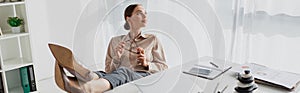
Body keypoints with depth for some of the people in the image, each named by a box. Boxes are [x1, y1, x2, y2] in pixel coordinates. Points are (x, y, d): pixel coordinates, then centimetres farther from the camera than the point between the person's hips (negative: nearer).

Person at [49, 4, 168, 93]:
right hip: (120, 78, 2)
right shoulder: (115, 41, 22)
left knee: (122, 71, -38)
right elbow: (109, 70, 16)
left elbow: (163, 67, 16)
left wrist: (147, 64, -3)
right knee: (100, 74, -34)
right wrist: (116, 58, -5)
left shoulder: (153, 39, 21)